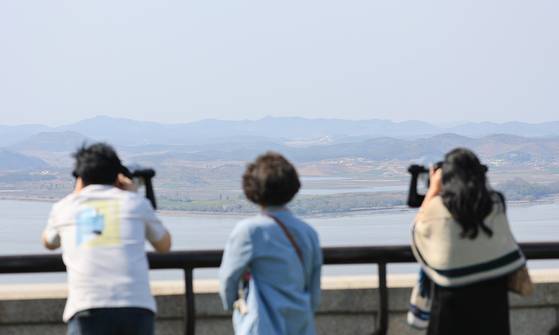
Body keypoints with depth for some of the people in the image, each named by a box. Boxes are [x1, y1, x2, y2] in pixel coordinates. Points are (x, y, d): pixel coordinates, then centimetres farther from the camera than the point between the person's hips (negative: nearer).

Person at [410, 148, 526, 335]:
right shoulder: (495, 203, -3)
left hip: (454, 294, -3)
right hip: (492, 290, 3)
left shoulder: (438, 207, -13)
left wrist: (433, 190, 11)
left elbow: (419, 228, 8)